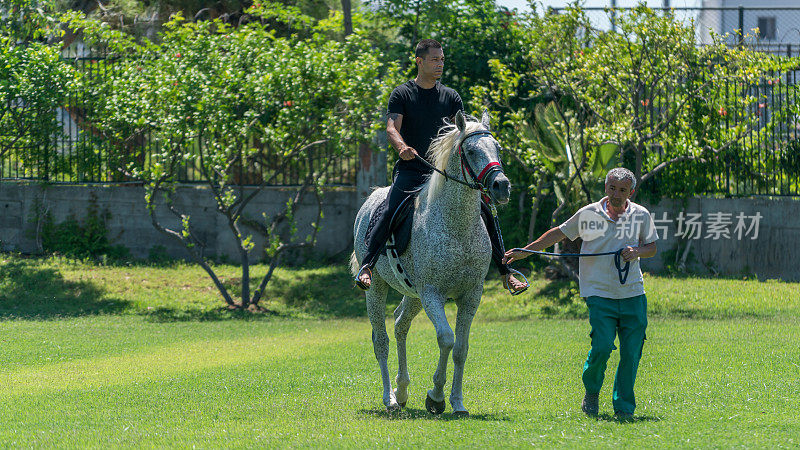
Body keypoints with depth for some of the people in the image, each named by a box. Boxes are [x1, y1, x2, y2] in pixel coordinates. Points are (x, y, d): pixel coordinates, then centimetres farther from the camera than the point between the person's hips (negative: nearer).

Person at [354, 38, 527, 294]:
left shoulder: (451, 97, 13)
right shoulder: (402, 94, 3)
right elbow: (392, 127, -10)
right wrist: (402, 147, -33)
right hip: (411, 170, -3)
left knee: (482, 211, -8)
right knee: (392, 211, -30)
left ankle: (506, 273, 0)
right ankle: (366, 267, -32)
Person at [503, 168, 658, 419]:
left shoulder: (641, 216, 3)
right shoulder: (589, 214, -1)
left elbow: (652, 247, 16)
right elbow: (559, 233, 10)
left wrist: (637, 252, -7)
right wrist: (524, 252, 9)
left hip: (633, 295, 2)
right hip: (600, 294, -2)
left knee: (631, 353, -1)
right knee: (602, 347, -16)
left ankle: (624, 407, 14)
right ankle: (591, 393, 11)